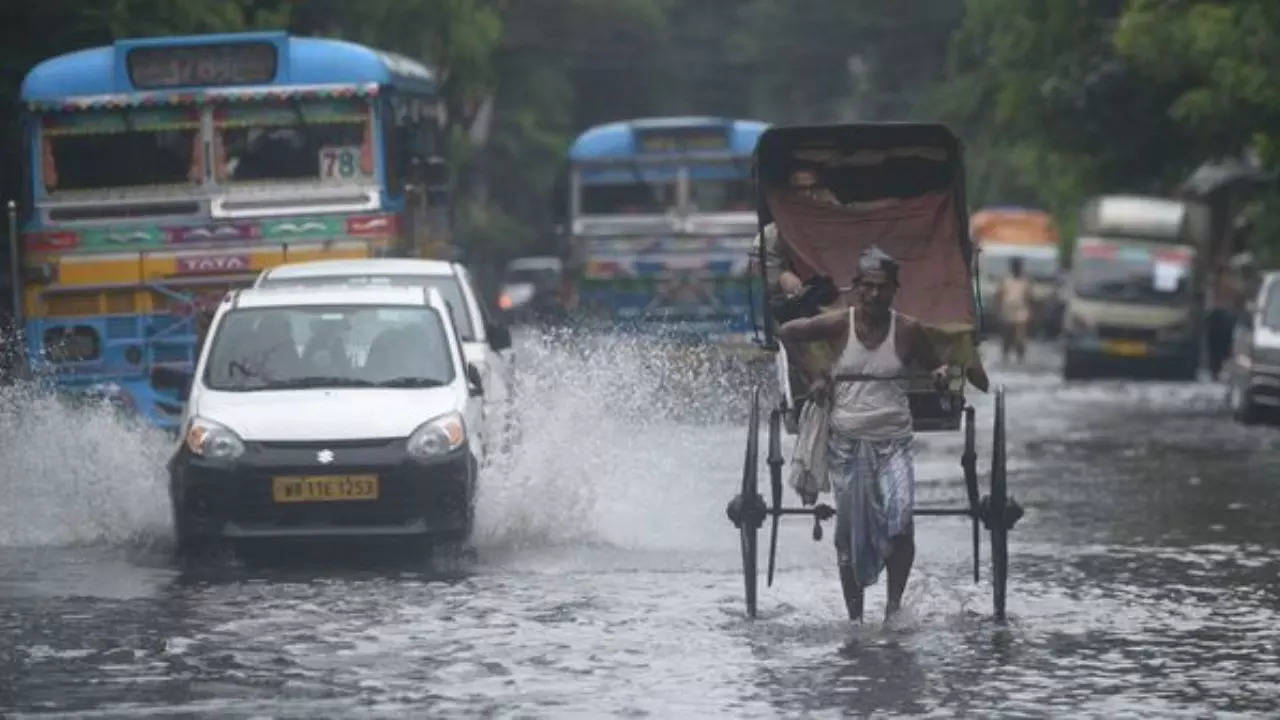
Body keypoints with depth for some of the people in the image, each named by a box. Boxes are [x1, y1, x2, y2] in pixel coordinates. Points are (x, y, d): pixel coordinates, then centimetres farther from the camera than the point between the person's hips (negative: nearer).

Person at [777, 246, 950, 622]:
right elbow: (787, 333, 12)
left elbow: (934, 366, 13)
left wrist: (941, 375, -9)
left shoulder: (907, 330, -1)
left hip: (893, 441, -1)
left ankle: (894, 605, -10)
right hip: (846, 442, 1)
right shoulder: (838, 324, -2)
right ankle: (855, 617, 12)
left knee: (900, 520, -20)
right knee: (850, 532, 3)